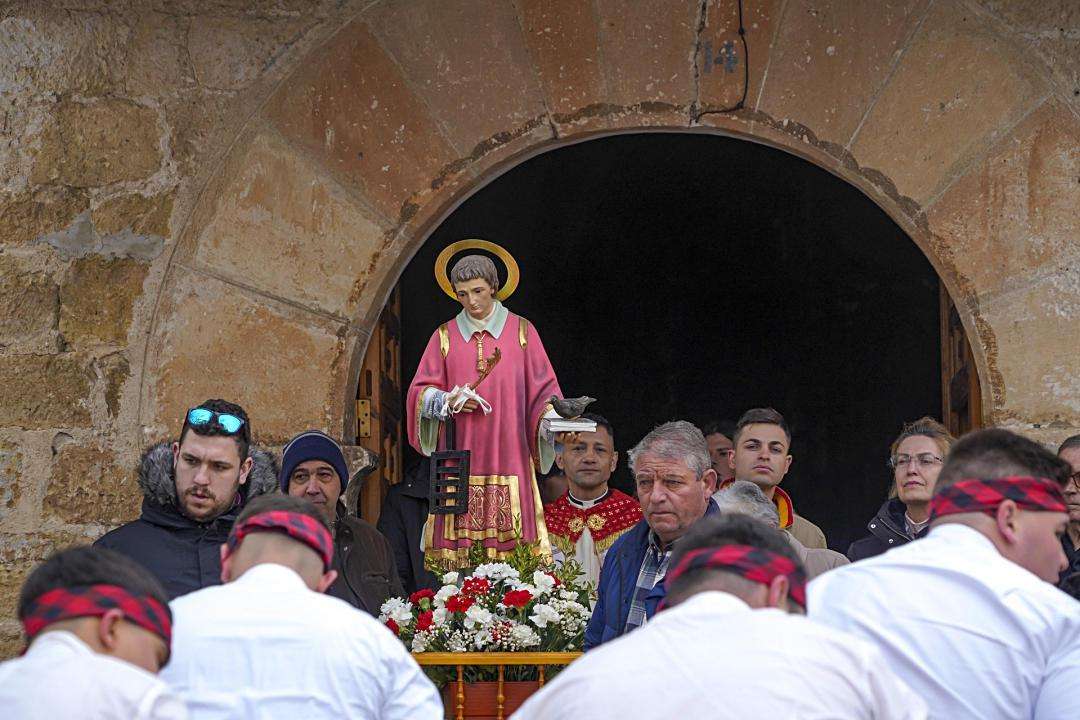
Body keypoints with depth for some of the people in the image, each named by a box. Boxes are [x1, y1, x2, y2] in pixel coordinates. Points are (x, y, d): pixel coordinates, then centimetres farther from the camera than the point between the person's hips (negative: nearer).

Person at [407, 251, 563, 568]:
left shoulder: (521, 331, 9)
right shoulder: (445, 337, 11)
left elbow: (542, 389, 6)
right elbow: (420, 392, 7)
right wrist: (448, 401, -13)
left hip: (507, 455, -1)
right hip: (460, 458, 1)